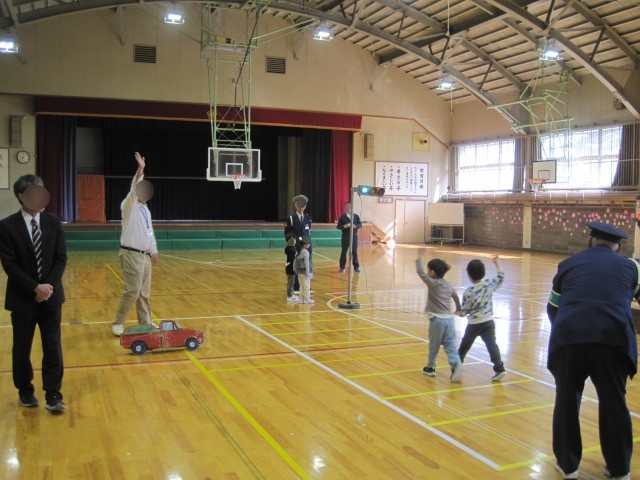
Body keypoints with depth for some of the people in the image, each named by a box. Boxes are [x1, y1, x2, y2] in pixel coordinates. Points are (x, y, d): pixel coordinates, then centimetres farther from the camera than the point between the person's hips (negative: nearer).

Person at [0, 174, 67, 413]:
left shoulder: (53, 222, 1)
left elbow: (61, 258, -1)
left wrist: (49, 285, -14)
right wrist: (35, 288, -18)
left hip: (51, 295, 2)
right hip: (23, 298, -1)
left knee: (53, 347, 2)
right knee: (22, 348, 11)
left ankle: (53, 395, 9)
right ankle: (25, 391, 28)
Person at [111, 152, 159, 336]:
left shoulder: (146, 209, 16)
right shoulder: (129, 206, -8)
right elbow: (134, 190, -26)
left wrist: (154, 251, 21)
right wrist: (140, 171, -40)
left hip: (145, 255, 8)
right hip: (131, 254, -8)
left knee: (144, 292, 13)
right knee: (133, 290, -11)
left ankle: (146, 323, 22)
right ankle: (117, 323, 1)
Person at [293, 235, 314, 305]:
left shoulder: (298, 251, 7)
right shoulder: (306, 252, -17)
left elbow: (295, 261, 9)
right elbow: (307, 264, -18)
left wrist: (295, 269, 16)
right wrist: (308, 273, -15)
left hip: (299, 271, 8)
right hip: (305, 271, -8)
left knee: (302, 285, 15)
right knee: (306, 285, 4)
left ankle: (301, 299, 19)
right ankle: (307, 299, 11)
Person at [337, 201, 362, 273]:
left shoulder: (356, 216, 3)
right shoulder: (342, 217, -1)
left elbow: (360, 224, 3)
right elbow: (338, 226, -3)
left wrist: (355, 226, -17)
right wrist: (344, 226, -22)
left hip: (354, 235, 1)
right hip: (345, 236, -1)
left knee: (354, 251, 7)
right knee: (344, 252, 3)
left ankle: (356, 267, 15)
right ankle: (342, 267, 10)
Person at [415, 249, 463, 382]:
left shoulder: (433, 283, -9)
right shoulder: (448, 284, 11)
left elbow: (420, 272, -7)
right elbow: (456, 296, 26)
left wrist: (420, 258, 5)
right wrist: (458, 308, 44)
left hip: (437, 320, -5)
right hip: (449, 318, 5)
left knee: (434, 346, 9)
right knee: (450, 345, 4)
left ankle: (430, 368, 23)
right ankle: (456, 363, -17)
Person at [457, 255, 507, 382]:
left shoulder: (468, 292, -16)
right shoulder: (489, 284, -6)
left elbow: (464, 311, -9)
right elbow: (501, 278, 13)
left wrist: (458, 312, 12)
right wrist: (497, 263, 21)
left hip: (474, 324, -3)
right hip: (489, 322, 3)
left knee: (465, 344, 14)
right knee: (492, 344, 1)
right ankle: (499, 368, -10)